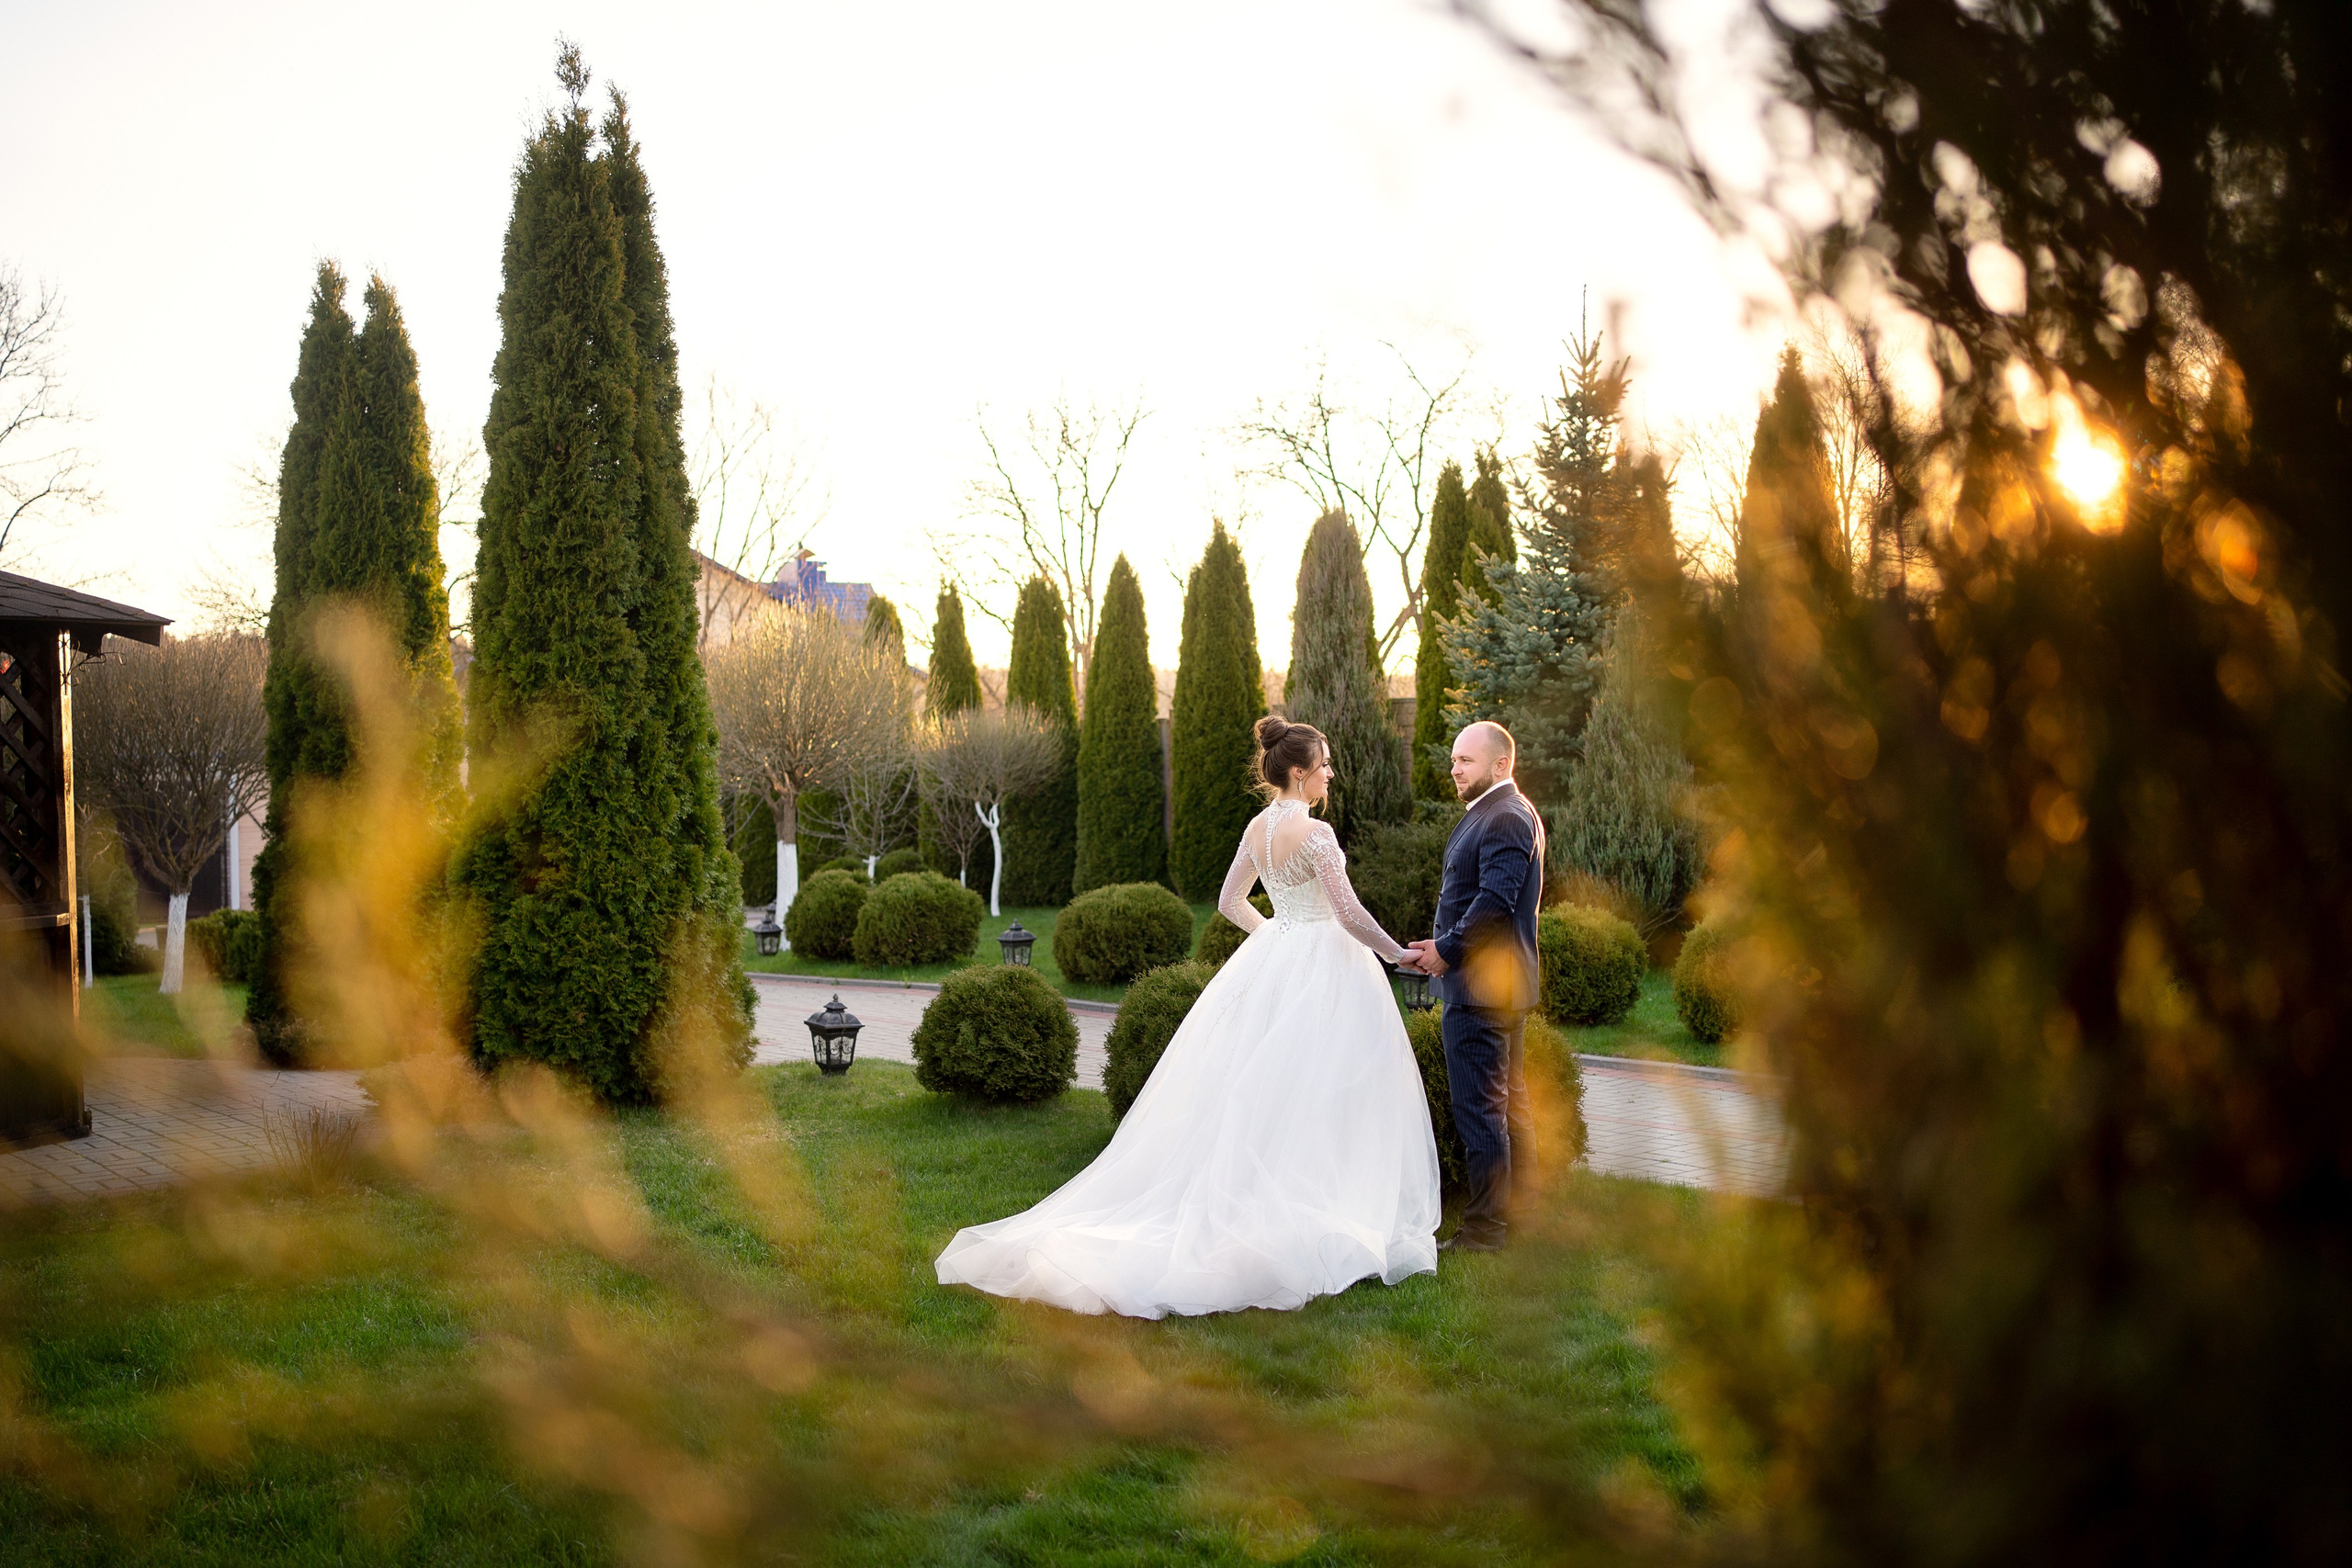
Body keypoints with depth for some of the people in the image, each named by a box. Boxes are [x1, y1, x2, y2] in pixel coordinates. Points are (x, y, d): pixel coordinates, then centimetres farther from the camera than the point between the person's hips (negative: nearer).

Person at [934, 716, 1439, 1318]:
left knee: (1254, 1096, 12)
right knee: (1318, 1097, -1)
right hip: (1324, 966, -8)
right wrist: (1397, 954, -4)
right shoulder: (1314, 832, -17)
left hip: (1269, 965, 8)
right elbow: (1349, 912, -18)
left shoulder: (1257, 827, 7)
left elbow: (1229, 902, 17)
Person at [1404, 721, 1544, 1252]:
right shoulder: (1509, 814, 18)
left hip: (1481, 986, -11)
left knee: (1479, 1106, -7)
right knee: (1510, 1100, 16)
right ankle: (1518, 1213, 25)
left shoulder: (1504, 818, -16)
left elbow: (1496, 900, -24)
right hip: (1506, 982, 11)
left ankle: (1484, 1226, -2)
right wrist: (1447, 944, 10)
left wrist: (1447, 950, -15)